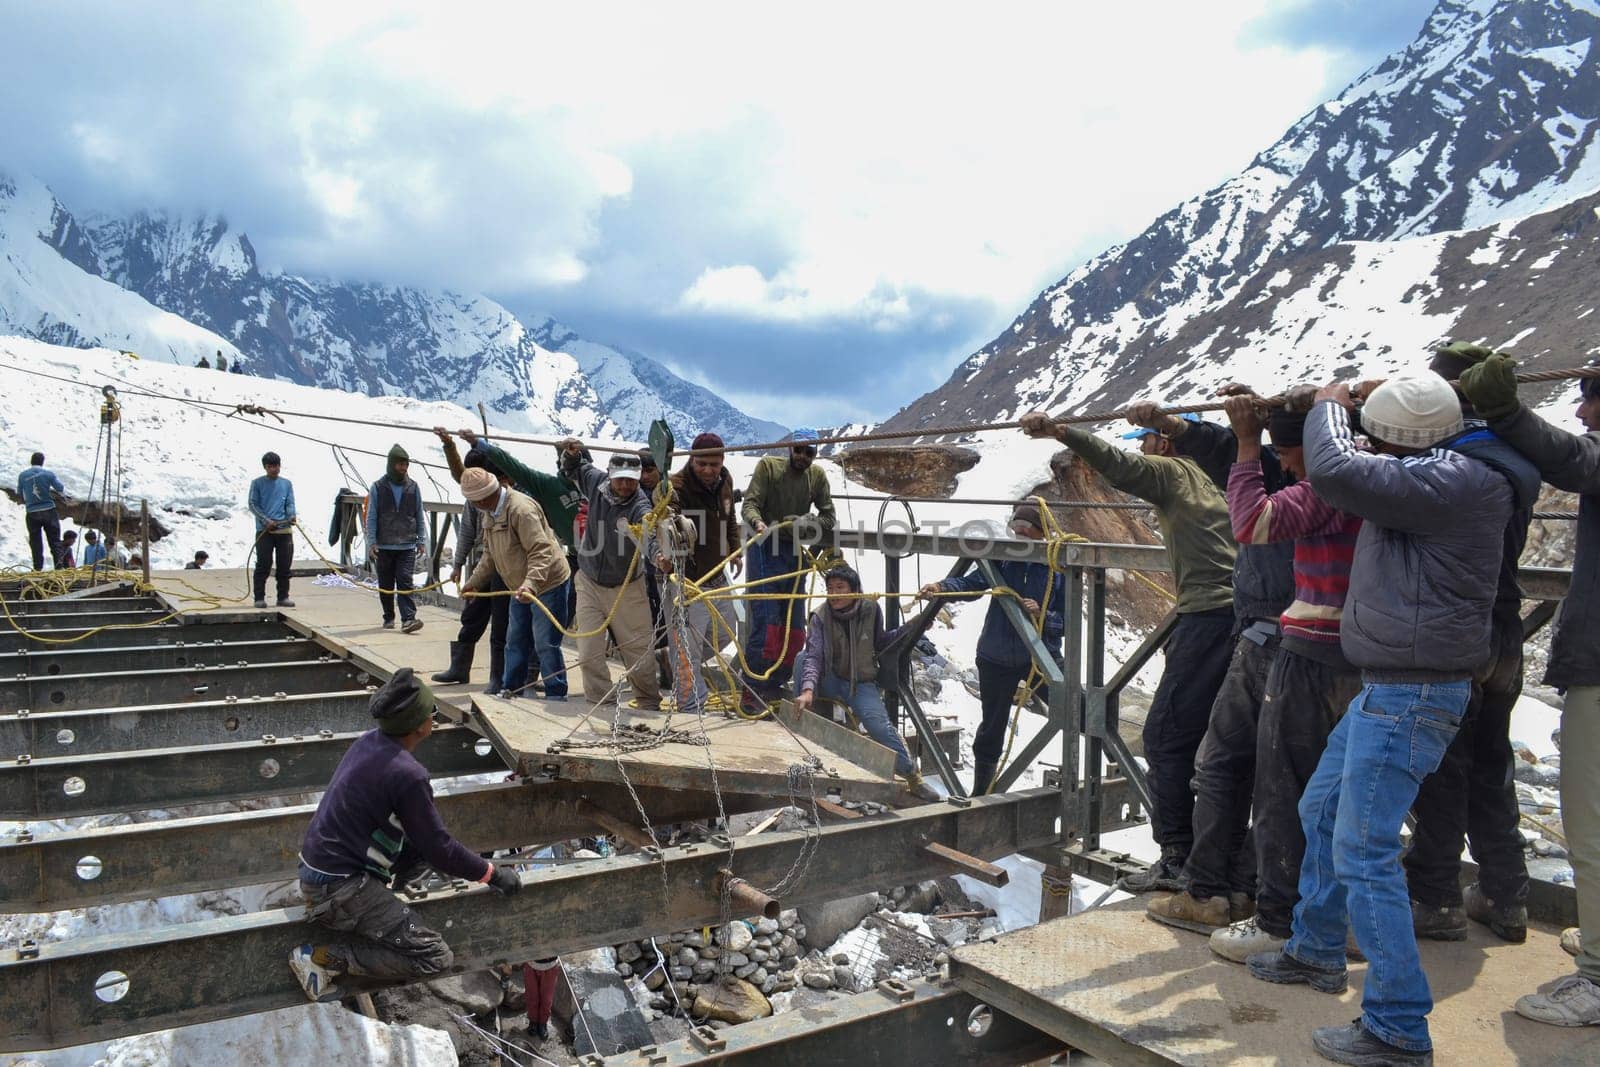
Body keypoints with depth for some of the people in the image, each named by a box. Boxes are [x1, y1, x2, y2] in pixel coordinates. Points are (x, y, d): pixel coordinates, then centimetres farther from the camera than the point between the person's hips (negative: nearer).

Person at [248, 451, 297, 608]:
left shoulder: (287, 483, 13)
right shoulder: (257, 483, 5)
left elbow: (290, 504, 9)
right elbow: (253, 504, 0)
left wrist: (292, 516, -13)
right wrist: (266, 520, -13)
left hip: (284, 530, 3)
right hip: (264, 530, -3)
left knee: (284, 565, 4)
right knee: (263, 565, -5)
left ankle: (283, 597, 11)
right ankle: (259, 598, 1)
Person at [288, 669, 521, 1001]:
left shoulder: (369, 741, 1)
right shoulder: (406, 774, -24)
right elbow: (439, 849, -15)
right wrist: (492, 873, -1)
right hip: (336, 890, -9)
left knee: (422, 842, 18)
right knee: (436, 959, -10)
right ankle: (322, 957, -9)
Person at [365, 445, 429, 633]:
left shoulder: (413, 487, 6)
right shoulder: (377, 487, 2)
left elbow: (420, 517, 10)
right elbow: (371, 517, 1)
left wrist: (421, 541, 5)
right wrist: (371, 543, -6)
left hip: (407, 546, 0)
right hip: (384, 546, 0)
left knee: (405, 582, -10)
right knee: (385, 585, 8)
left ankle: (408, 618, -14)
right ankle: (389, 617, 21)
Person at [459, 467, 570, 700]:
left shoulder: (520, 509, -25)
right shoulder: (489, 513, 6)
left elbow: (541, 551, -31)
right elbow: (490, 554, 19)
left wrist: (531, 583, -41)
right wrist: (474, 581, 18)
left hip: (546, 583, -10)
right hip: (521, 587, 10)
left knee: (545, 644, -7)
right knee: (515, 641, 16)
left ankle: (556, 696, 1)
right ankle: (511, 689, 28)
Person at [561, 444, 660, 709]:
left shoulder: (640, 505, -24)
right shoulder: (596, 480, -10)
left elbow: (650, 529, -46)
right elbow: (574, 468, 13)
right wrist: (571, 453, -9)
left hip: (626, 588, -4)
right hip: (589, 582, 4)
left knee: (639, 651, 5)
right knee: (589, 652, 4)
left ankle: (649, 704, 24)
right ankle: (601, 704, 18)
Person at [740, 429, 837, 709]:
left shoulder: (817, 476, 8)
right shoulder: (769, 466, -4)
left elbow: (829, 517, 7)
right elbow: (750, 504, -11)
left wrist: (805, 525, -14)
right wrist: (757, 522, -33)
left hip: (794, 552, 6)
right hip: (765, 549, -6)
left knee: (793, 628, 6)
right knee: (766, 623, -14)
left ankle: (774, 688, 16)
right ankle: (752, 692, -8)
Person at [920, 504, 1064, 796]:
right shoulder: (1003, 559, -4)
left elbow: (1065, 621, -6)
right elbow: (972, 583, -17)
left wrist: (1042, 616, -26)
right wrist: (942, 587, -35)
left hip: (1042, 655, -1)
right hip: (997, 658, 2)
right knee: (992, 727, 14)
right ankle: (981, 795, 30)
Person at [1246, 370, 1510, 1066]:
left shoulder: (1449, 481, -21)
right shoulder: (1439, 475, 10)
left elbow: (1335, 472, -28)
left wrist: (1329, 407, -9)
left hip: (1410, 698, -11)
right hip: (1387, 688, 11)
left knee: (1363, 853, -7)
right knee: (1321, 810, 23)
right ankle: (1316, 951, 39)